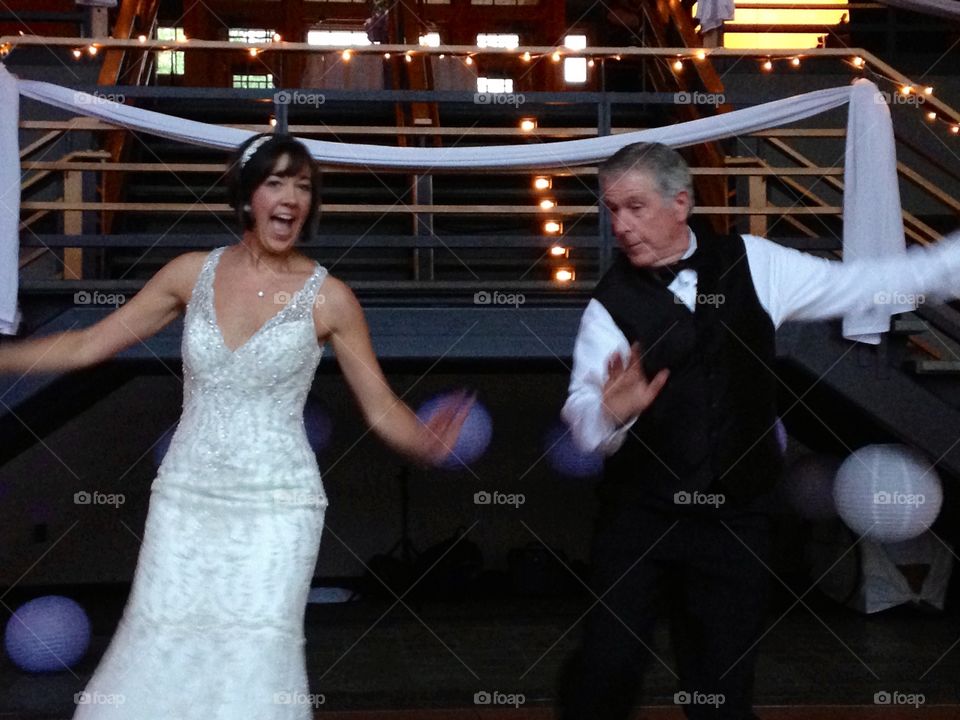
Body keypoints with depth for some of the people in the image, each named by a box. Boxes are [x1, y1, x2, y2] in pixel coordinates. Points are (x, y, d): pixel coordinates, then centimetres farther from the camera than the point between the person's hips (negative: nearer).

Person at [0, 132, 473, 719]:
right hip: (186, 499, 2)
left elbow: (381, 407, -2)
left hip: (276, 506, -2)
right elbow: (89, 345, 9)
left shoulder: (328, 297, -4)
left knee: (251, 668, -7)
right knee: (160, 656, 2)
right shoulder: (192, 273, 3)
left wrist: (429, 443, -22)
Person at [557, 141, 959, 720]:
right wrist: (612, 412, -40)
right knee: (606, 672, -3)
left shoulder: (751, 264, 1)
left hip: (737, 520, 2)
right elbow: (583, 414, -17)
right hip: (640, 520, -2)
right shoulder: (611, 306, -8)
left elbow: (859, 283, 9)